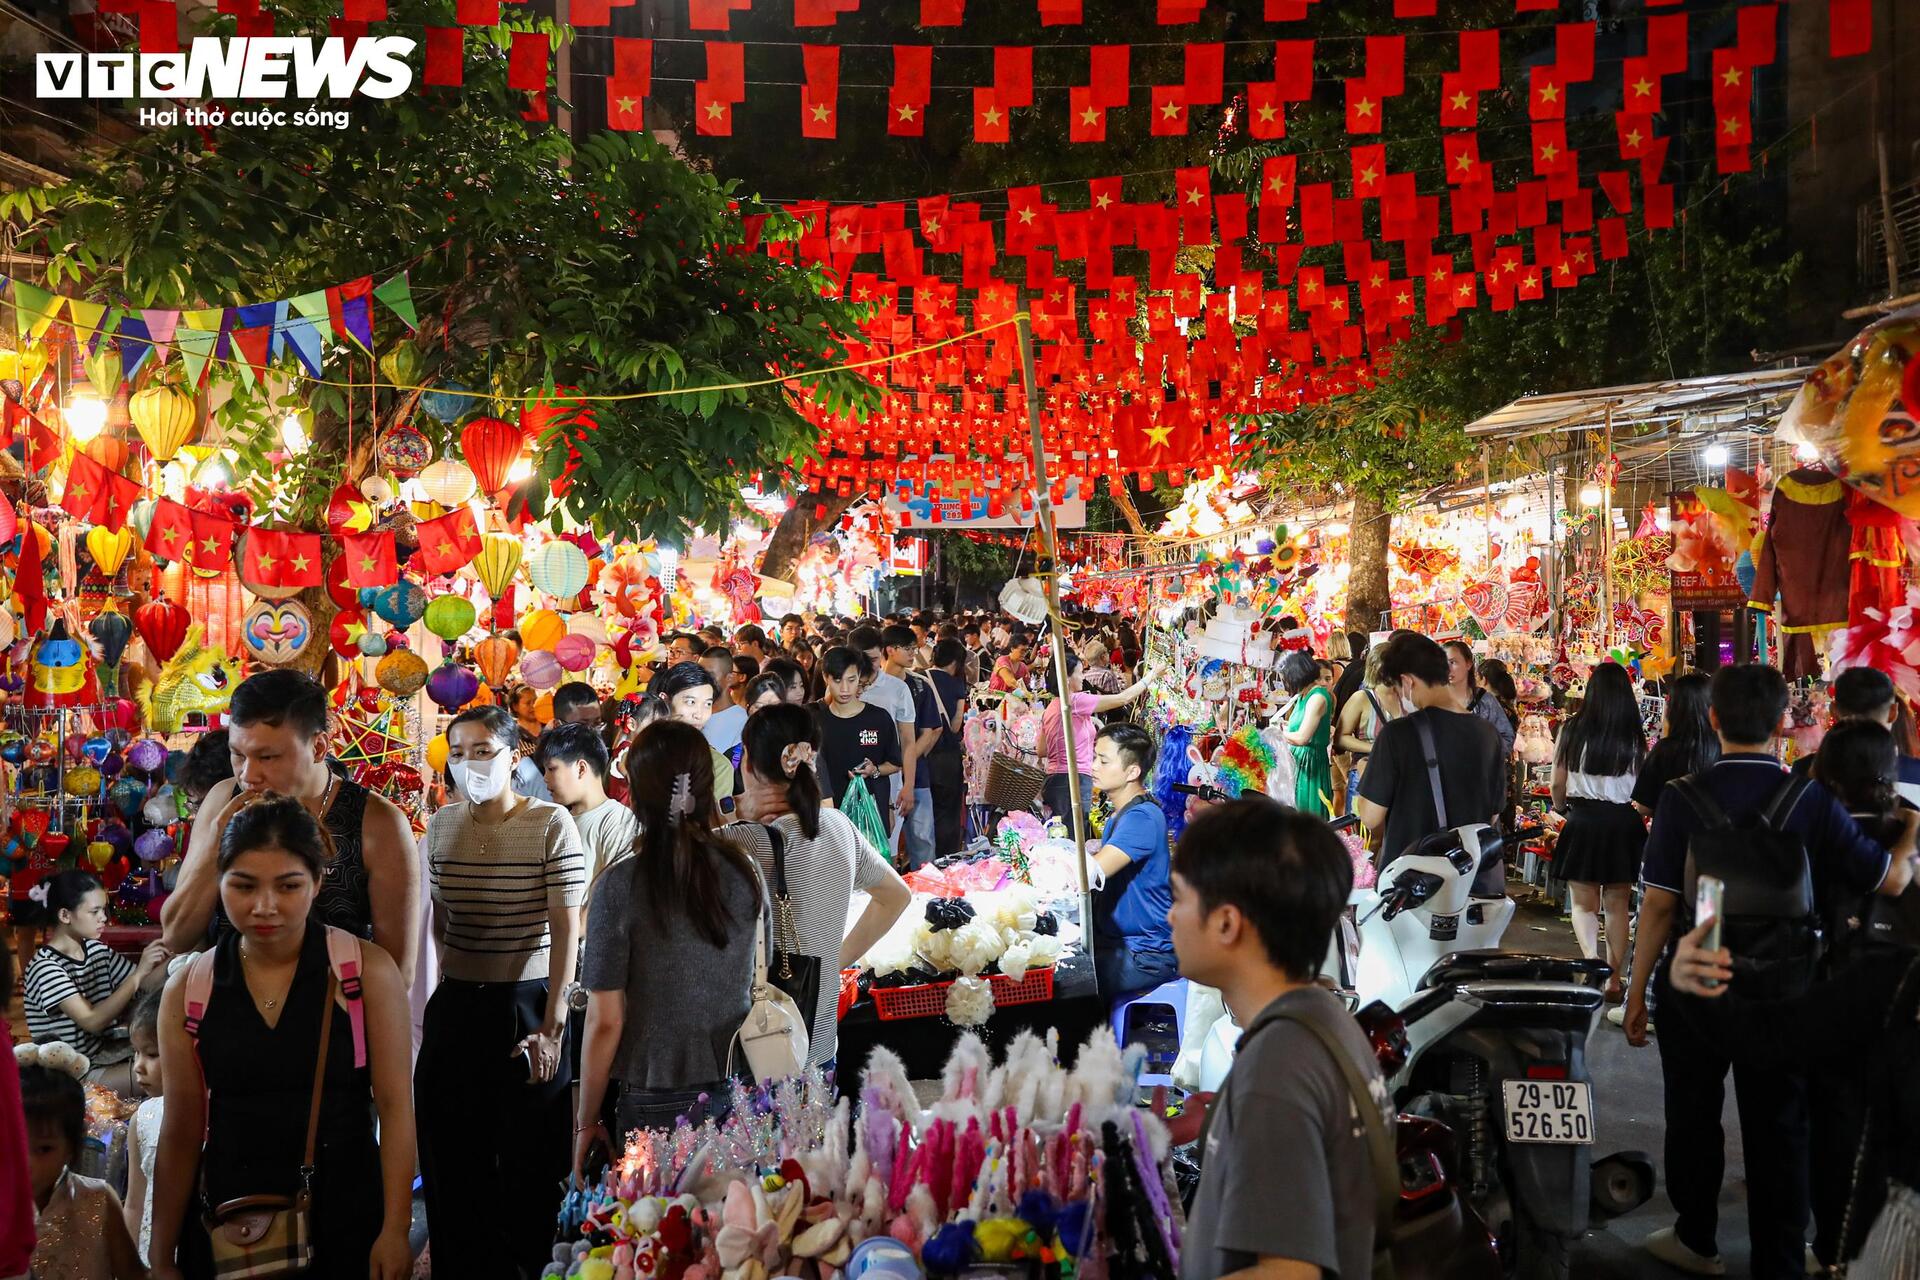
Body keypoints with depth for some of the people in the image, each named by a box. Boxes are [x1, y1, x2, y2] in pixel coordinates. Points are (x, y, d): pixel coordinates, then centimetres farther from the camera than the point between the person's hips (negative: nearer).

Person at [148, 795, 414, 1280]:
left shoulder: (368, 970, -8)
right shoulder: (187, 990, -1)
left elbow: (394, 1107, -8)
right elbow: (181, 1132, 3)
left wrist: (395, 1229, -11)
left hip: (345, 1213, -2)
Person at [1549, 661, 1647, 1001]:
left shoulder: (1572, 731, -7)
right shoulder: (1635, 739, -6)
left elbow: (1557, 785, 0)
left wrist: (1560, 807, 20)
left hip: (1583, 820, -1)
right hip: (1623, 824, 1)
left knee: (1583, 903, 9)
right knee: (1617, 906, 12)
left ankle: (1591, 959, -13)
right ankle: (1614, 979, 15)